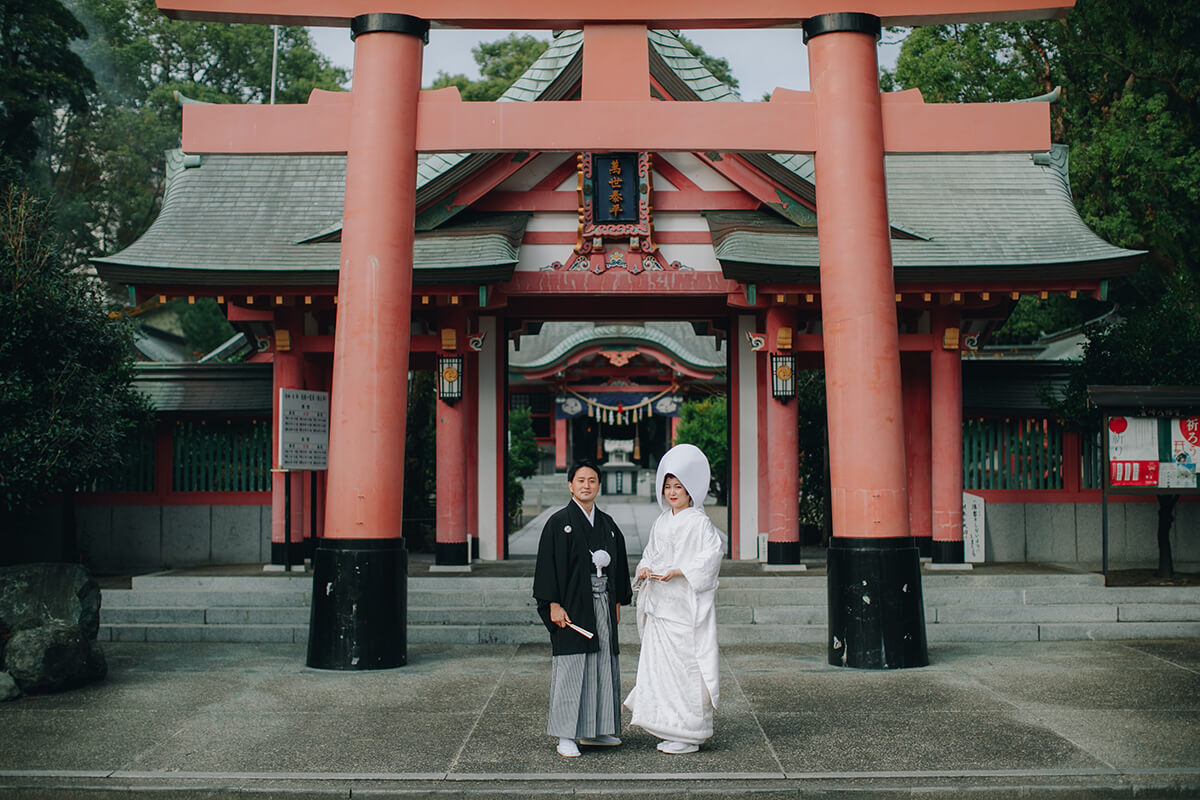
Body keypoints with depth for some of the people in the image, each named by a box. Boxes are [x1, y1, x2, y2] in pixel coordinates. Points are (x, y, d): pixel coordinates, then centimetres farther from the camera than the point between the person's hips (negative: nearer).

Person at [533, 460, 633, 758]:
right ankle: (566, 736, 2)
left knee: (603, 664, 8)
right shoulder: (559, 522, -4)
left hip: (602, 603, 6)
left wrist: (617, 602, 14)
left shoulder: (607, 524, 12)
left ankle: (594, 730, 19)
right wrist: (554, 604, -15)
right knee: (571, 666, -4)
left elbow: (618, 563, 18)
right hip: (572, 603, -6)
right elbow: (549, 564, -9)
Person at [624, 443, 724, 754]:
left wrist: (678, 571, -22)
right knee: (658, 664, 8)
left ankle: (690, 734, 2)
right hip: (659, 602, 7)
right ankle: (668, 727, 17)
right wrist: (644, 568, -1)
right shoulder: (662, 521, 15)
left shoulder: (698, 522, -7)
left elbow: (713, 552, -17)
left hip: (685, 604, -7)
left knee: (685, 665, -6)